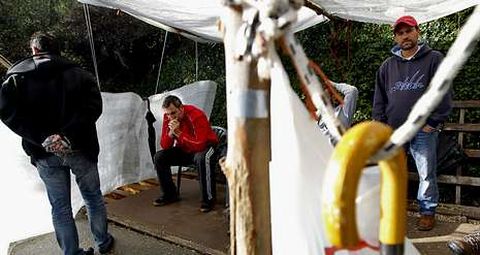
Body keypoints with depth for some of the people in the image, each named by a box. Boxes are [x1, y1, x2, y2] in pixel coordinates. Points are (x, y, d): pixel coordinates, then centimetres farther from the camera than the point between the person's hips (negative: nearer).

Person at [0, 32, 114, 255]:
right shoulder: (78, 74, 0)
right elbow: (93, 106, -14)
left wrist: (43, 138, -18)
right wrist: (68, 135, -21)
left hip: (45, 154, 1)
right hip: (80, 149, 0)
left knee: (60, 207, 13)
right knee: (93, 197, 16)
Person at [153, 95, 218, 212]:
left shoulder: (196, 116, -27)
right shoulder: (168, 117, -8)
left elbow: (199, 145, -33)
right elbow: (164, 146, -7)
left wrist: (178, 133, -34)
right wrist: (171, 133, -27)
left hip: (204, 147, -6)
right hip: (184, 150, 6)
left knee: (202, 158, -39)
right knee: (159, 157, -10)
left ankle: (208, 199, -23)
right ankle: (170, 194, 4)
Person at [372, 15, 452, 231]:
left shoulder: (434, 59, 1)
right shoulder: (388, 65, 10)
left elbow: (443, 94, -3)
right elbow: (379, 98, 12)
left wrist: (433, 122, -7)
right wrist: (381, 125, 4)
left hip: (424, 130, -3)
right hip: (393, 131, 3)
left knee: (427, 174, 6)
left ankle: (428, 211, 24)